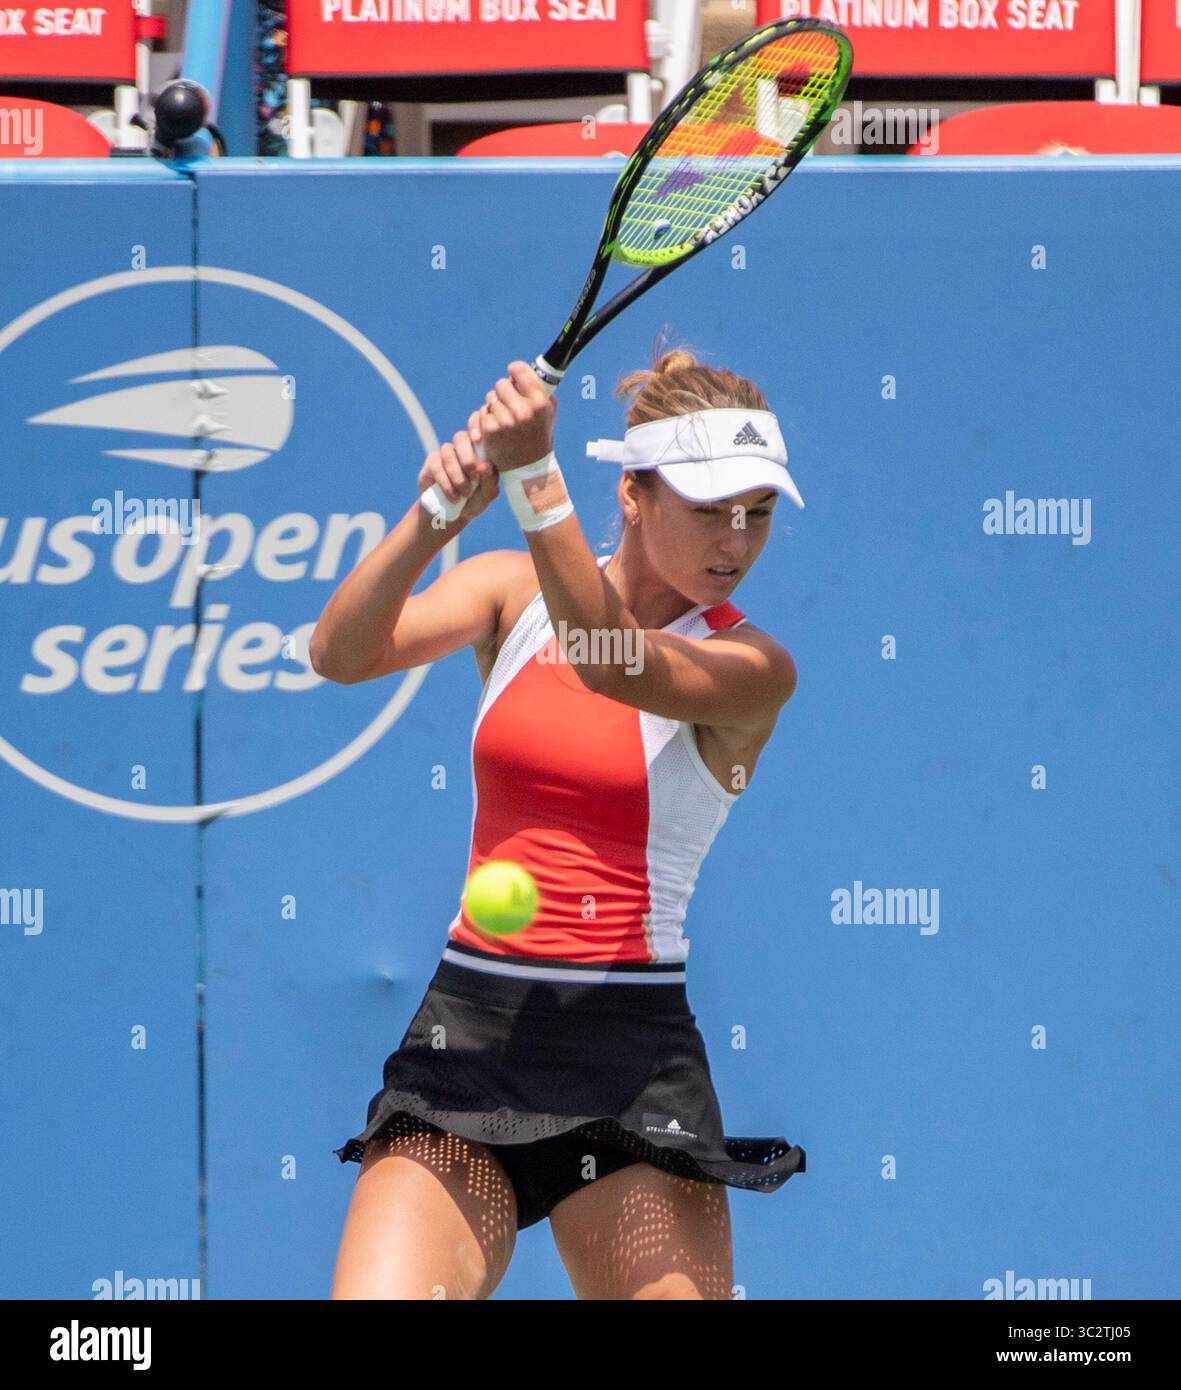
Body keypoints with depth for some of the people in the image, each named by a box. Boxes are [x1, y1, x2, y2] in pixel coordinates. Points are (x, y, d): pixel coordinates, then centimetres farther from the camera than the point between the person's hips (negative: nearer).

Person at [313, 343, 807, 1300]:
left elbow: (613, 663, -23)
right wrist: (433, 519, -25)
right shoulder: (512, 592, 8)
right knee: (377, 1299, -16)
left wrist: (534, 480, -34)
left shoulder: (752, 667, -3)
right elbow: (341, 653, -8)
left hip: (629, 1053, -2)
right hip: (466, 1032, 2)